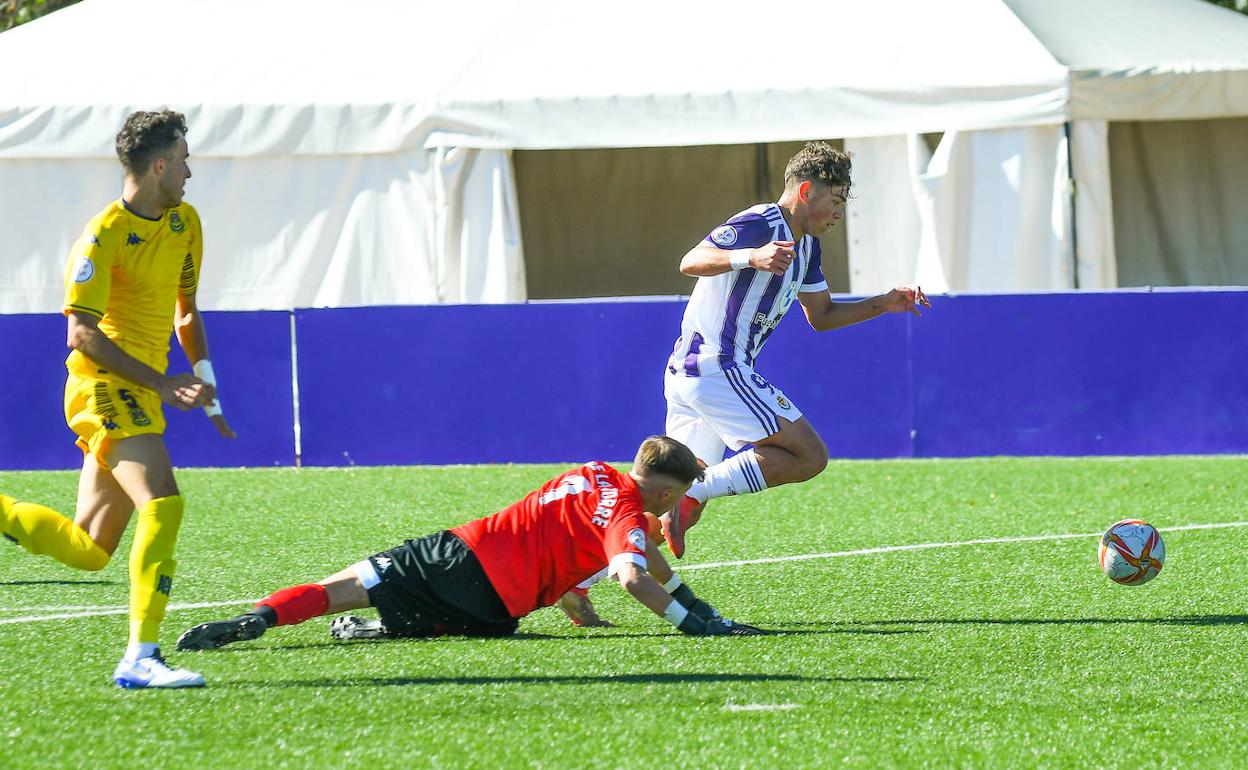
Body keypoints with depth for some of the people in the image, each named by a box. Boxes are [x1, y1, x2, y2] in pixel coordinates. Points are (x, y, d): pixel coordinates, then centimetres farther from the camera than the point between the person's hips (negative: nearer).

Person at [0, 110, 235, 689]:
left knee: (89, 549, 7)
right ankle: (141, 657, -28)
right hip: (104, 386, -9)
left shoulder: (184, 222, 12)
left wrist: (206, 392, 18)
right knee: (163, 503, -25)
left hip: (138, 398, 9)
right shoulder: (104, 237, -14)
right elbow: (82, 334, -17)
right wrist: (161, 383, -23)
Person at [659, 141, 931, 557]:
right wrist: (752, 257, -44)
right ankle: (695, 492, -18)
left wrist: (884, 304, 16)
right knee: (809, 457, -12)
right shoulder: (758, 223, -13)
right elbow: (691, 262, -27)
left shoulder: (807, 245, 18)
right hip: (718, 369, -10)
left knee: (685, 499, 12)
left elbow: (821, 316, 28)